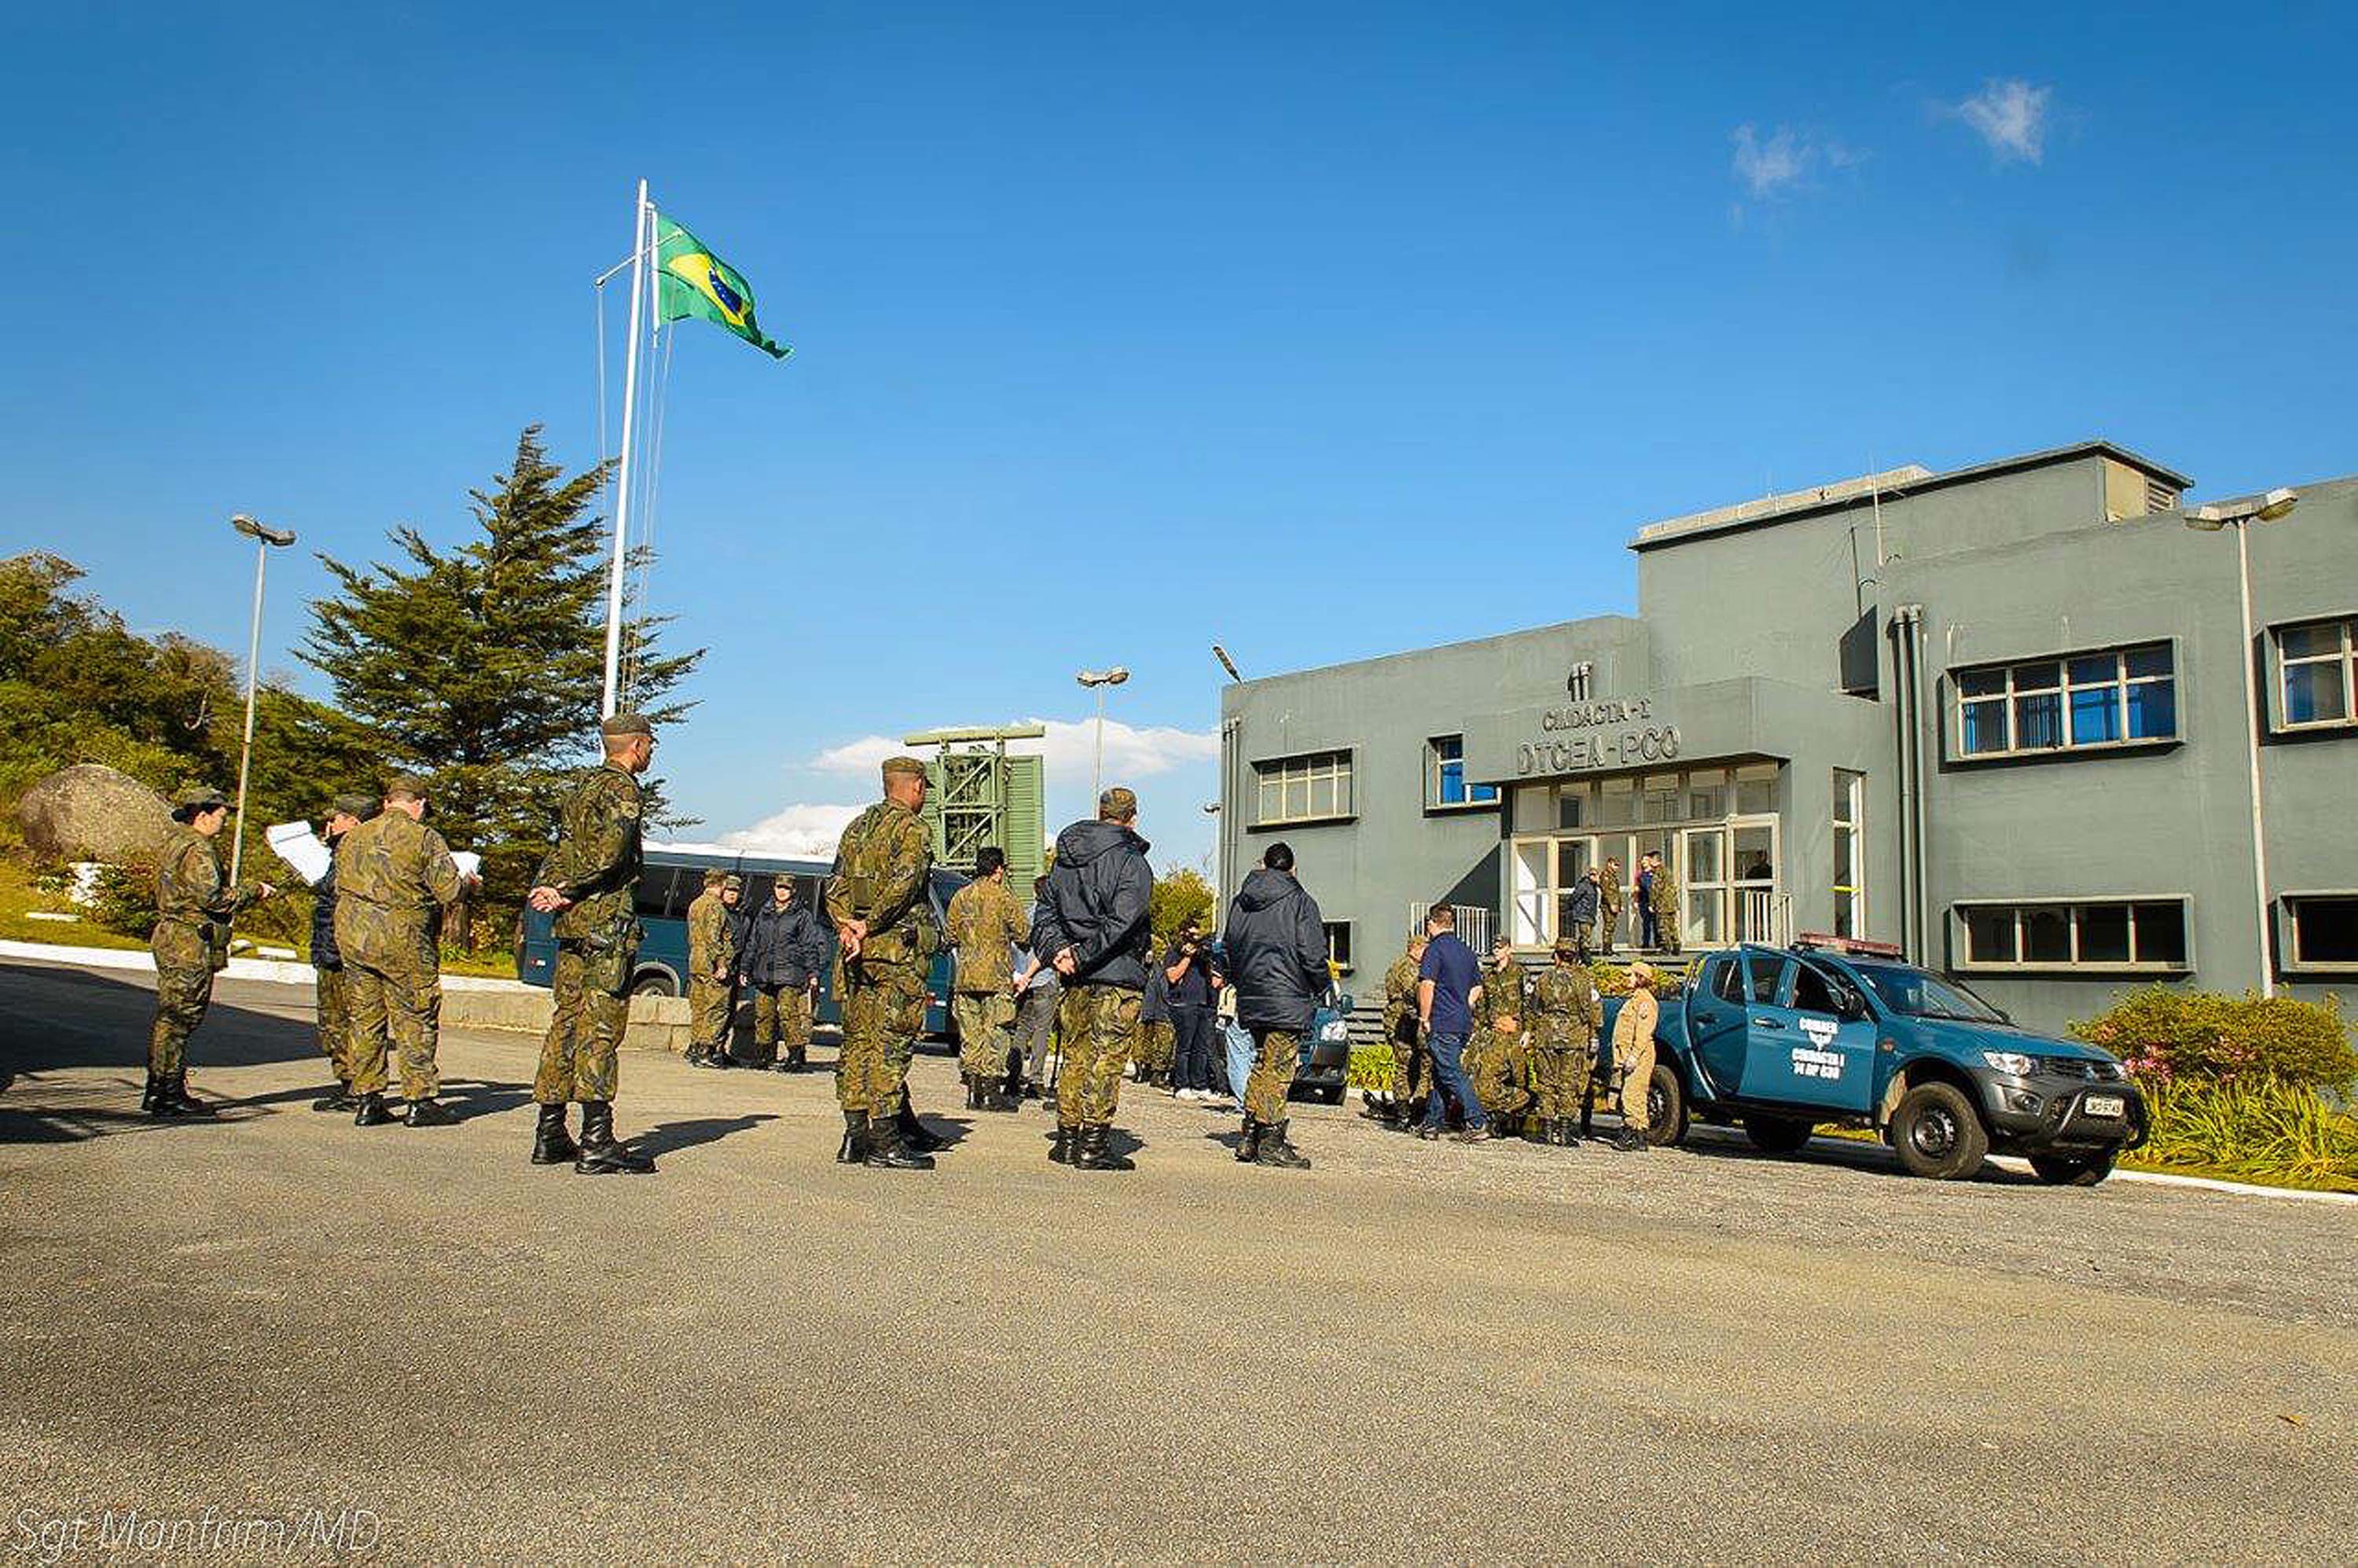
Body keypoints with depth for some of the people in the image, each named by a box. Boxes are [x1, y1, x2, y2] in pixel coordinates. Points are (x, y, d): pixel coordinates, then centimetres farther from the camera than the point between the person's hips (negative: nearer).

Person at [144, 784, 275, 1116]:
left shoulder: (174, 841, 17)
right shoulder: (196, 849, -15)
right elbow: (212, 897, -22)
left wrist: (240, 890, 10)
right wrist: (253, 892, -9)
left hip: (171, 940, 11)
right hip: (191, 945, -11)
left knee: (169, 1017, 14)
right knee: (178, 1018, -6)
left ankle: (158, 1090, 21)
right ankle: (169, 1094, -1)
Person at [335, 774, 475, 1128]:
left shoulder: (352, 839, 11)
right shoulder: (424, 838, -7)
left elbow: (338, 889, 17)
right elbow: (449, 890, -11)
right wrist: (469, 883, 9)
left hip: (353, 939, 5)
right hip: (404, 942, -5)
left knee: (365, 1020, 11)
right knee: (415, 1020, 3)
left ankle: (366, 1101, 15)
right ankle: (420, 1101, 5)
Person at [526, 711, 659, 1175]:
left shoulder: (583, 785, 20)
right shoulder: (621, 788, -9)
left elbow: (563, 846, 15)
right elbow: (611, 850, -21)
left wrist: (545, 887, 0)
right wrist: (570, 890, -11)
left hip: (573, 923, 9)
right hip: (608, 919, -9)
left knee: (566, 1021, 12)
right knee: (601, 1026, -10)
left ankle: (550, 1135, 17)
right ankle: (597, 1142, -11)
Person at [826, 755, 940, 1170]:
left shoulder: (857, 826, 18)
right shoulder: (912, 828, -6)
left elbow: (836, 884, 10)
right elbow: (903, 883, -19)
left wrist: (846, 926, -2)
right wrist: (869, 927, -14)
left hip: (856, 950, 8)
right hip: (898, 950, -8)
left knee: (858, 1040, 10)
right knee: (892, 1042, -6)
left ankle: (856, 1135, 13)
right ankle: (885, 1141, -6)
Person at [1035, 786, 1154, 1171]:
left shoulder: (1064, 860, 13)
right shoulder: (1131, 862, -9)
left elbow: (1046, 914, 10)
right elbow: (1122, 923, -19)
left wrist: (1057, 950, -3)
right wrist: (1082, 955, -16)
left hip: (1075, 979, 6)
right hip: (1118, 978, -6)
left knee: (1075, 1057, 14)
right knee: (1107, 1060, -2)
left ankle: (1067, 1140, 18)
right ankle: (1093, 1146, -2)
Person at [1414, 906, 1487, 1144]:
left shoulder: (1435, 950, -9)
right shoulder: (1467, 952, 16)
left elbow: (1427, 986, -18)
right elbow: (1477, 989, 20)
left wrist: (1424, 1019, -12)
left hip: (1442, 1024, -8)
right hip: (1464, 1023, 8)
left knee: (1452, 1075, -6)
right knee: (1440, 1073, 15)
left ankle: (1478, 1123, -11)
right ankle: (1432, 1124, 18)